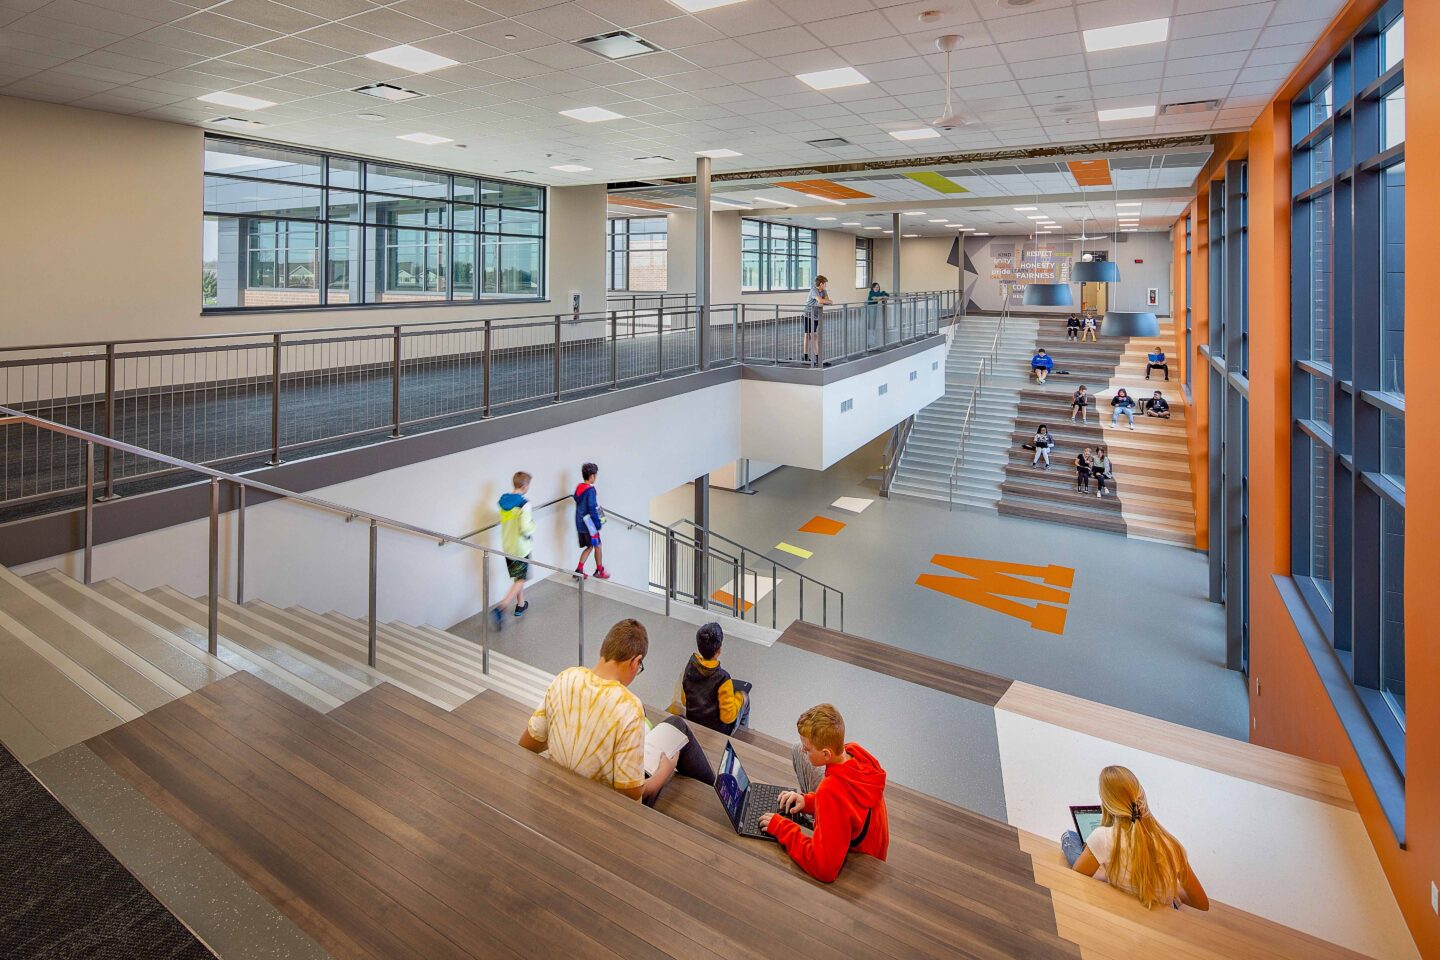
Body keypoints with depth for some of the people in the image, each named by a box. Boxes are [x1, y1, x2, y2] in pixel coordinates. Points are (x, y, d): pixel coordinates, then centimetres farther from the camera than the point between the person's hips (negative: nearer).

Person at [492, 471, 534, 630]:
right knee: (520, 580, 3)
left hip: (507, 546, 7)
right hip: (520, 548, -7)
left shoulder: (503, 500, 1)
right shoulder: (524, 504, -21)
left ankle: (520, 605, 35)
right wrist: (533, 524, -5)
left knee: (517, 578, 23)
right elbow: (526, 528, -26)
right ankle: (501, 608, -12)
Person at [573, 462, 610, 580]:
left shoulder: (578, 487, 5)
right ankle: (599, 571, 24)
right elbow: (592, 509, -21)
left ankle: (579, 570, 12)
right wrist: (598, 523, -11)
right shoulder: (590, 490, -20)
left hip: (580, 523, 8)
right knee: (597, 546, 10)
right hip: (589, 524, -8)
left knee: (589, 547, 18)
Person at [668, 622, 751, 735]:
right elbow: (728, 717, -24)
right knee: (745, 698, 19)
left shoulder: (689, 667, -15)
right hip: (717, 730, -5)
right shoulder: (722, 678, -32)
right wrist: (739, 698, -8)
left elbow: (684, 701, 0)